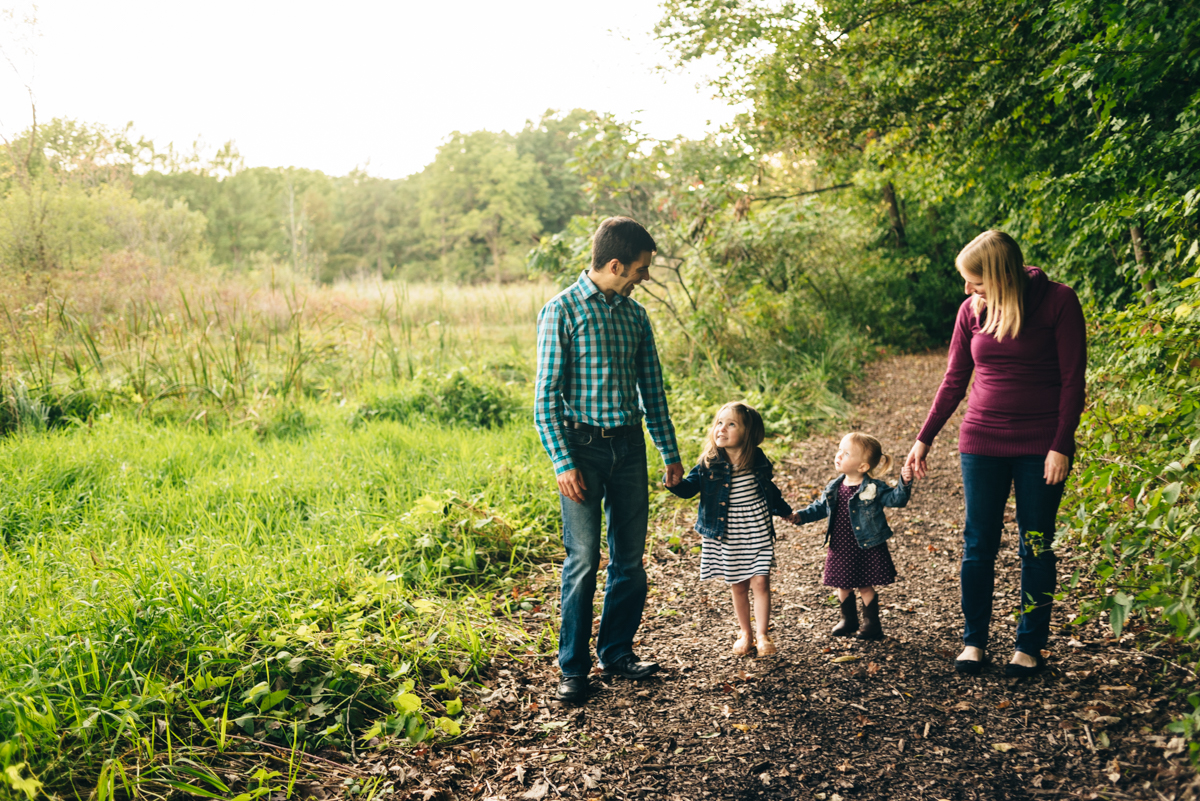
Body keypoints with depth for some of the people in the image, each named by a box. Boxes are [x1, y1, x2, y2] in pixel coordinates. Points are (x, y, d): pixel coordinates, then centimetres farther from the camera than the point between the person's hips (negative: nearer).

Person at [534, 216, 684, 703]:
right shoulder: (562, 311, -7)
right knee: (584, 558, -4)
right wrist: (563, 463, -16)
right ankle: (573, 667, 9)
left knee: (630, 557, 9)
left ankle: (616, 651, 25)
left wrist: (670, 453, 14)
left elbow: (652, 388, 16)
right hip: (583, 445, -6)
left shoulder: (635, 315, 10)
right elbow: (546, 395, -9)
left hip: (629, 446, 6)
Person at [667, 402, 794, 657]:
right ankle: (745, 634, 26)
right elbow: (689, 488, -6)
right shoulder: (709, 465, -9)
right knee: (738, 586, 10)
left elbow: (770, 490, 14)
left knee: (760, 582, -3)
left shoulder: (758, 461, -3)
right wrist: (674, 481, -27)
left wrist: (785, 511, 27)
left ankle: (762, 635, 10)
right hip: (726, 537, 0)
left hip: (758, 533, 0)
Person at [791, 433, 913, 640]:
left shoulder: (873, 488, -12)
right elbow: (820, 507, 12)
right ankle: (848, 620, 37)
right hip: (840, 548, 5)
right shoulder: (834, 488, 2)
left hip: (867, 548, -5)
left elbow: (897, 499, -18)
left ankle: (873, 625, 23)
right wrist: (801, 516, 0)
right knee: (843, 585, 16)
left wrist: (905, 483, -35)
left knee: (865, 586, 6)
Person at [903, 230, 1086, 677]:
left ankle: (1030, 647, 18)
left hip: (1041, 446, -3)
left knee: (1035, 546, 6)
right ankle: (974, 641, 17)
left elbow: (1072, 380, -7)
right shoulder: (972, 310, 2)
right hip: (982, 443, 3)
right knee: (978, 543, 4)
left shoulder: (1058, 302, -9)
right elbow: (954, 381, 9)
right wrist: (924, 439, 9)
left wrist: (1061, 446, -12)